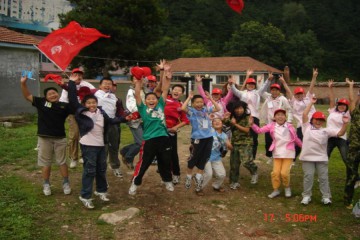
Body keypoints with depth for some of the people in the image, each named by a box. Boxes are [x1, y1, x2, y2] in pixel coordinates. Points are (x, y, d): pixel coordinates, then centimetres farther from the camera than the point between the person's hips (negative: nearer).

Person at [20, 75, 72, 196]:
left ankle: (66, 183, 23)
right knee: (45, 163, 10)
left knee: (62, 162, 11)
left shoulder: (64, 106, 1)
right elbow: (27, 96, 0)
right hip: (44, 138, 0)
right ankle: (46, 184, 23)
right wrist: (23, 83, -13)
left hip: (60, 138, 0)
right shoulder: (41, 102, 1)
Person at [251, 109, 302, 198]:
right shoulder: (272, 126, 0)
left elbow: (296, 139, 11)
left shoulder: (290, 127, 0)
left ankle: (287, 187, 20)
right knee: (275, 172, 0)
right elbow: (259, 130, -6)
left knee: (284, 172, -8)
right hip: (277, 153, 2)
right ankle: (276, 190, 20)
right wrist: (252, 124, -21)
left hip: (288, 153, -2)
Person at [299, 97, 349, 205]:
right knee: (308, 176, 4)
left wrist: (345, 124, -16)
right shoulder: (307, 127, 4)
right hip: (308, 157, -1)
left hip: (321, 158, 1)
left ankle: (326, 197, 15)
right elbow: (304, 114, -4)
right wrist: (311, 103, 0)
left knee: (323, 177, 7)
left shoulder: (326, 130, 7)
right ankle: (306, 196, 13)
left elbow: (340, 133, -1)